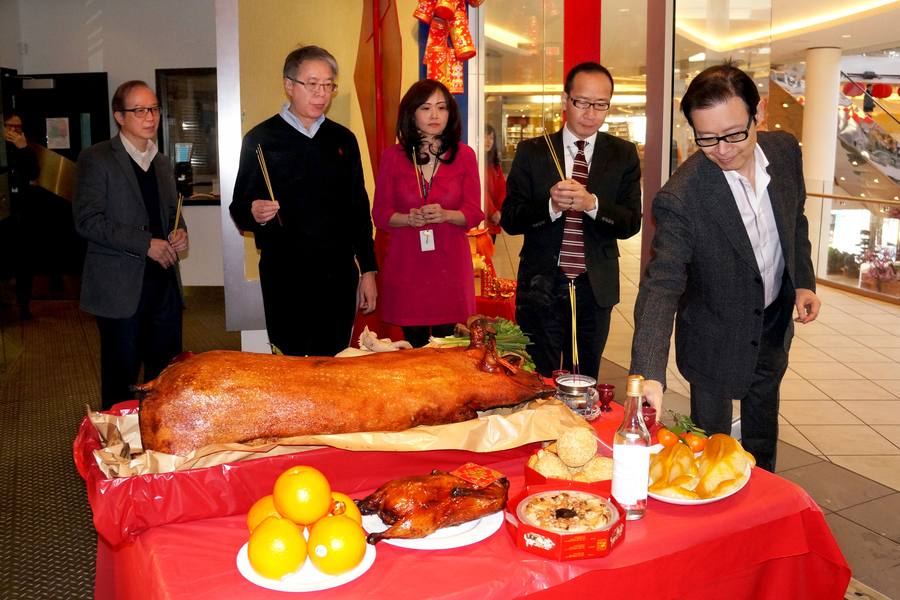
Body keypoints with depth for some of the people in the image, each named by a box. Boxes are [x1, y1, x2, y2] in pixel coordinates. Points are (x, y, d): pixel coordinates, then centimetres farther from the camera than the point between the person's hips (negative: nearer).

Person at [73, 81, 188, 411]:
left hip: (164, 283, 6)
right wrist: (145, 244, -17)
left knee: (167, 371, 8)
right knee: (121, 379, 2)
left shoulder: (163, 163, 17)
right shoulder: (96, 159, -3)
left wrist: (179, 232, 3)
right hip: (120, 287, -5)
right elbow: (87, 220, -12)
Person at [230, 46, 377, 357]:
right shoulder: (260, 139, 2)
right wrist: (253, 213, -21)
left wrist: (368, 269, 9)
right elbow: (239, 208, 3)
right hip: (286, 275, -3)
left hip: (340, 273, 3)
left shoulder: (344, 139, 12)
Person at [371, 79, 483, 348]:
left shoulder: (464, 155, 6)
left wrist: (445, 215, -17)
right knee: (414, 347, 2)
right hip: (406, 265, 0)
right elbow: (380, 213, 6)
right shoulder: (393, 156, 6)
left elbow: (474, 212, 4)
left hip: (449, 264, 0)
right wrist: (408, 218, -14)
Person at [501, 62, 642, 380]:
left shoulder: (624, 155, 4)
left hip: (596, 289, 2)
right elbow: (509, 219, -4)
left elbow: (631, 223, -4)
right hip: (541, 285, -1)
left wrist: (591, 203, -21)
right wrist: (550, 206, -22)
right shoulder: (532, 151, 2)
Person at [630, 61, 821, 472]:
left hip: (775, 324, 6)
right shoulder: (681, 196, -32)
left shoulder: (785, 150, -13)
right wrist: (649, 374, -47)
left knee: (763, 431, 28)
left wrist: (803, 280, 0)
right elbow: (662, 284, -36)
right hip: (718, 338, -6)